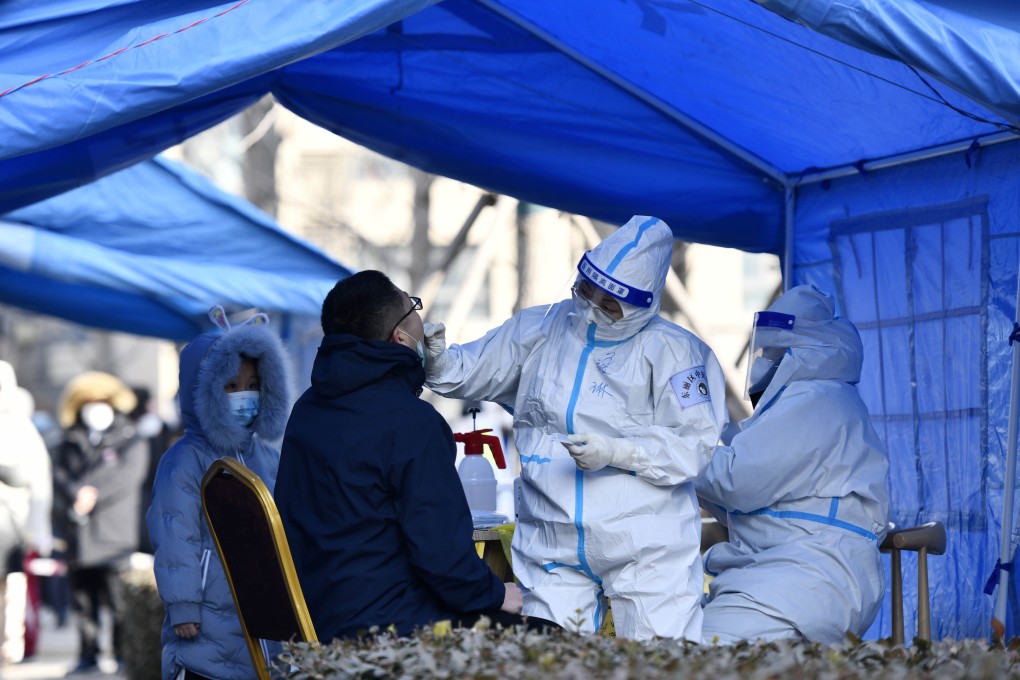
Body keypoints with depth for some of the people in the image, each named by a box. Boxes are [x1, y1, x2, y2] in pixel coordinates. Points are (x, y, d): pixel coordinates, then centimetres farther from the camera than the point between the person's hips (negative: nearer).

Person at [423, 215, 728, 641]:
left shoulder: (671, 350, -2)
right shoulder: (538, 330, 9)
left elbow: (697, 445, -9)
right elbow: (467, 373, 15)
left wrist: (617, 452, -19)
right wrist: (437, 360, -7)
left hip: (647, 552, -3)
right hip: (554, 553, 3)